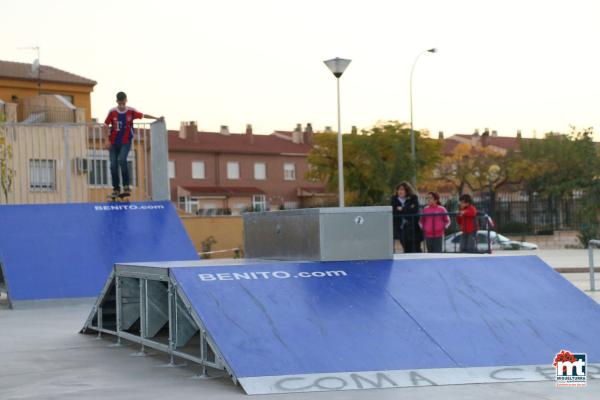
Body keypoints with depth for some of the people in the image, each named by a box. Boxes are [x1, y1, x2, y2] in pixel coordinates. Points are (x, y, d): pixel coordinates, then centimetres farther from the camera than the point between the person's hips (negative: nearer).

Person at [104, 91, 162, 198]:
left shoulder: (131, 111, -6)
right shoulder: (112, 112, -5)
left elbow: (143, 115, 1)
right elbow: (106, 125, 2)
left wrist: (157, 118, -9)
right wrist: (107, 140, -4)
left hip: (126, 142, -2)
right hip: (113, 143, 2)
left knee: (122, 159, -24)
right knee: (113, 165, -2)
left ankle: (126, 186, -14)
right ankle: (116, 189, 11)